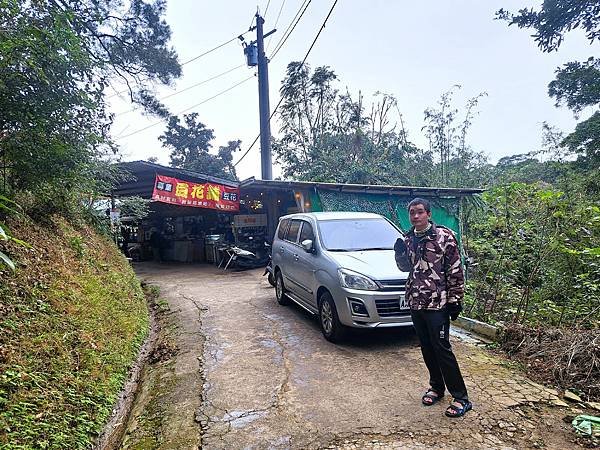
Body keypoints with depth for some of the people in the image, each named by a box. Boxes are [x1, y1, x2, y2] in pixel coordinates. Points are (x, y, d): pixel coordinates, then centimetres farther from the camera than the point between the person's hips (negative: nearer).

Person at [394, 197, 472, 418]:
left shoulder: (444, 236, -10)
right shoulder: (407, 239, 8)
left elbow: (456, 271, -9)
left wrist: (455, 300, -10)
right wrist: (400, 254, -3)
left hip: (437, 303, -6)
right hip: (415, 302, 6)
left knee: (442, 349, -2)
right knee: (427, 348, 15)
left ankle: (461, 397, 12)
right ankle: (436, 387, 32)